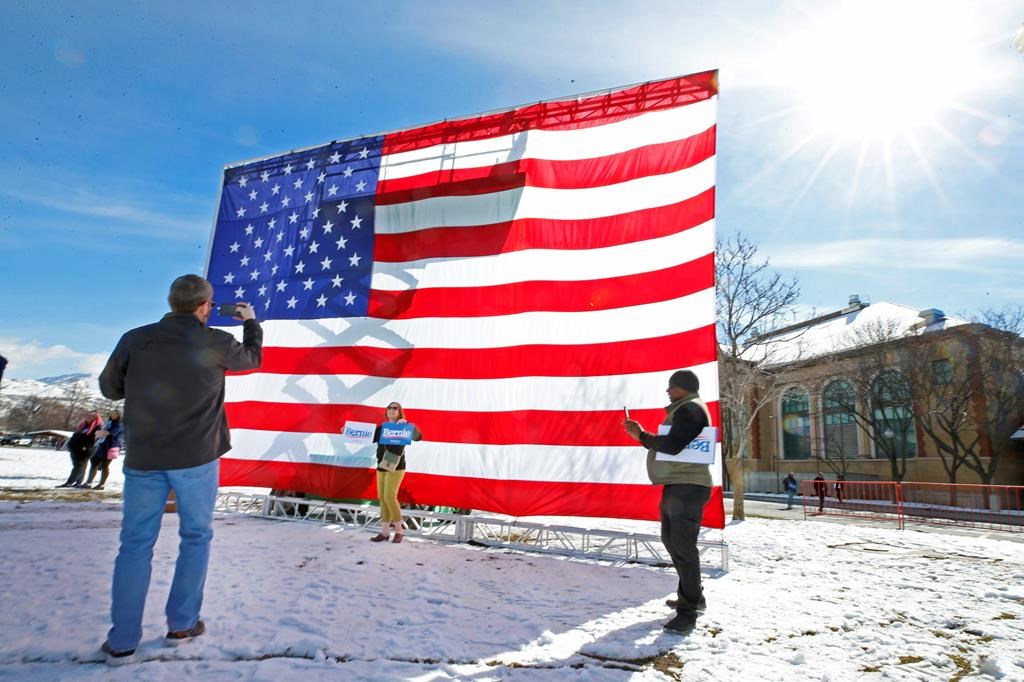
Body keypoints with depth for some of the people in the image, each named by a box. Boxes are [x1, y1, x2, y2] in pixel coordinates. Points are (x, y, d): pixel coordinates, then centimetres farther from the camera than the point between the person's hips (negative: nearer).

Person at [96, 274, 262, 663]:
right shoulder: (216, 343, -6)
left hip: (143, 458, 2)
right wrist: (251, 322, 31)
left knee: (135, 543, 11)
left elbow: (110, 388, 11)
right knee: (196, 537, 13)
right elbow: (253, 358, 15)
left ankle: (121, 641, 13)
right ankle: (181, 625, 19)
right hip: (197, 457, -2)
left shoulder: (135, 339, -2)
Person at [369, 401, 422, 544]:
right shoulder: (381, 428, 11)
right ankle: (385, 532, 13)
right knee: (381, 498, 6)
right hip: (381, 467, 6)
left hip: (396, 467, -6)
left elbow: (418, 437, -17)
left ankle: (399, 531, 3)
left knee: (390, 497, -12)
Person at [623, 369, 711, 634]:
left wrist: (643, 436, -11)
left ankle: (688, 611, -6)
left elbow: (672, 445, -24)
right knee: (672, 540, 20)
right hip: (676, 486, 11)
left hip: (687, 487, -11)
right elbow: (666, 446, 22)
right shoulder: (683, 410, 21)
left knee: (683, 546, -11)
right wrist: (642, 436, 13)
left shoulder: (689, 409, -12)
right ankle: (691, 596, 33)